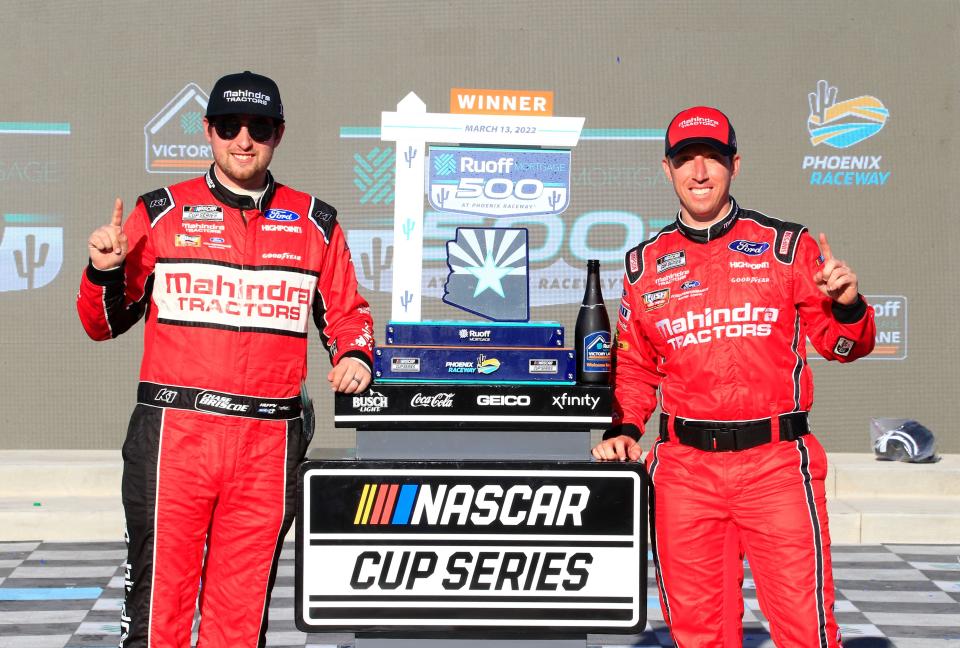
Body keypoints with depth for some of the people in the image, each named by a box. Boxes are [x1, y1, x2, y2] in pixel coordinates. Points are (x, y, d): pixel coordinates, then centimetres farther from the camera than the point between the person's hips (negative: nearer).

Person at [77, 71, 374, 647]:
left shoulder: (315, 224, 11)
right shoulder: (160, 214, 7)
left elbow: (345, 312, 21)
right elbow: (104, 323, 11)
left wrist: (356, 354, 0)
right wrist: (104, 273, -9)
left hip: (270, 441, 2)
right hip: (172, 432, -1)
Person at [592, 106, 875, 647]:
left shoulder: (787, 246, 4)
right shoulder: (645, 265, 11)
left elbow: (843, 346, 7)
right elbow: (634, 367, 19)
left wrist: (847, 305, -13)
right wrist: (624, 430, 3)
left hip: (777, 462, -2)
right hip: (685, 467, 2)